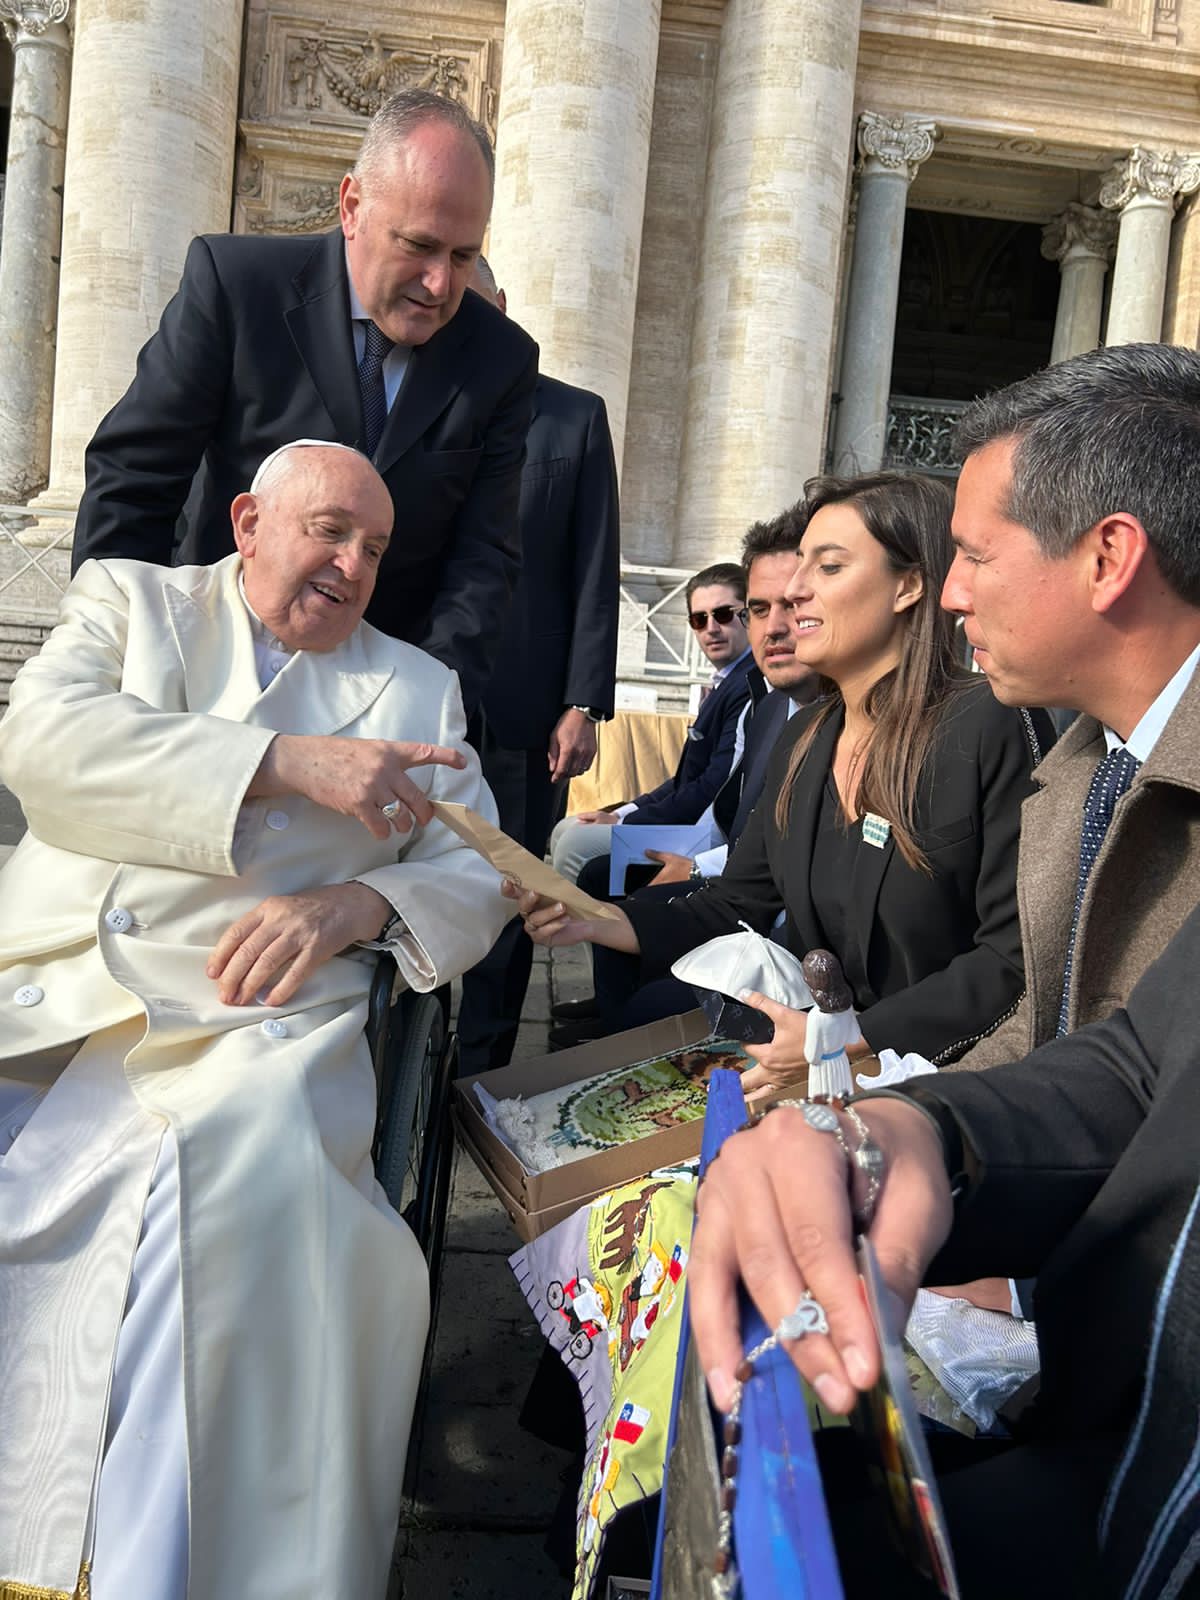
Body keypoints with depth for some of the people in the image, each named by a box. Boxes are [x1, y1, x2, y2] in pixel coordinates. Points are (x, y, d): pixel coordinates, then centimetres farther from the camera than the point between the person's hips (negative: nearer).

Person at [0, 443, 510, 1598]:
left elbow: (474, 877, 12)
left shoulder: (416, 687, 20)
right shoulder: (129, 599, 18)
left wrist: (354, 905, -11)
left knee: (255, 1181, -30)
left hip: (244, 1021, 0)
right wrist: (289, 761, -12)